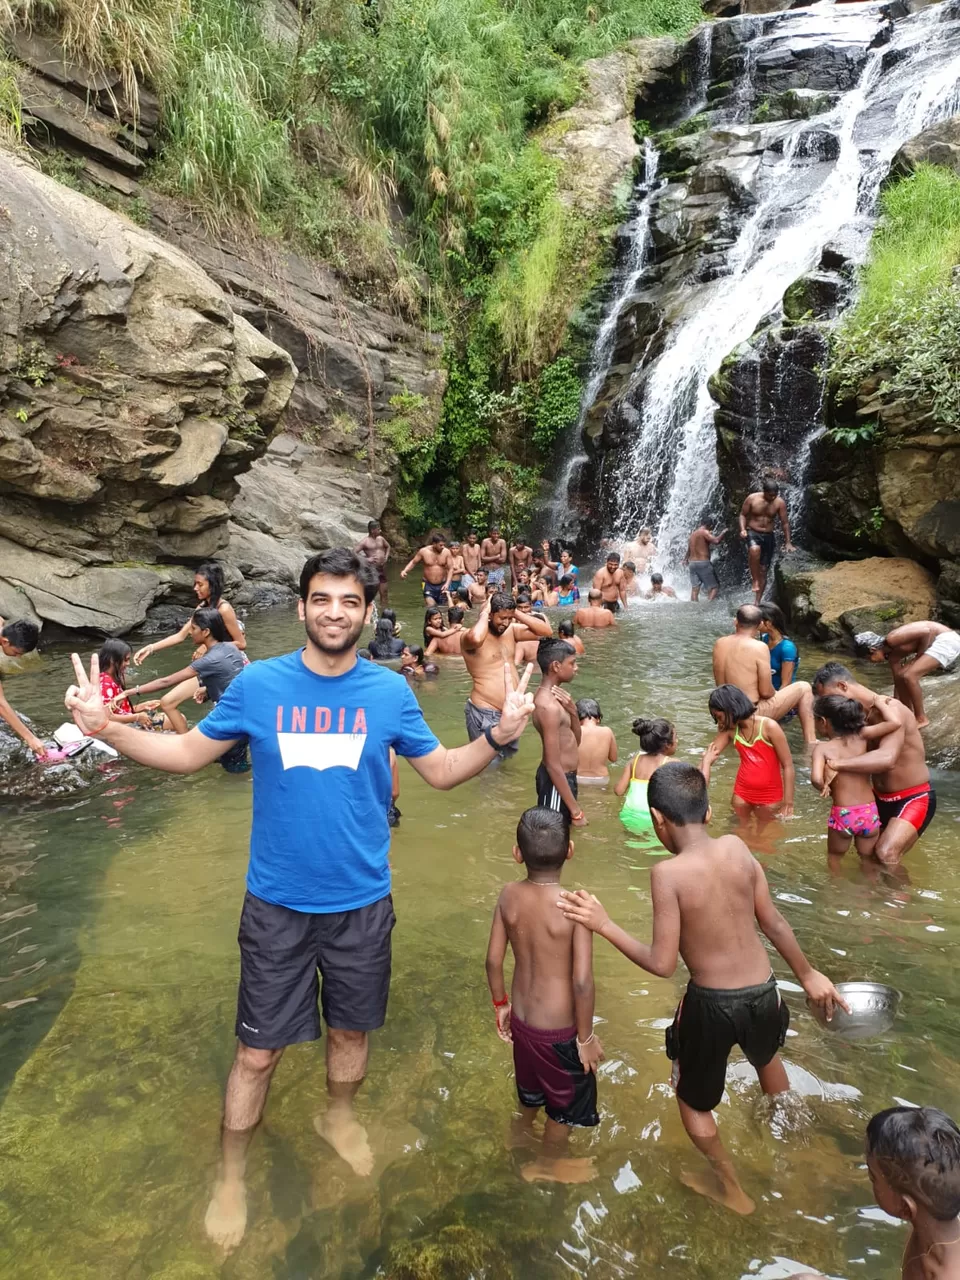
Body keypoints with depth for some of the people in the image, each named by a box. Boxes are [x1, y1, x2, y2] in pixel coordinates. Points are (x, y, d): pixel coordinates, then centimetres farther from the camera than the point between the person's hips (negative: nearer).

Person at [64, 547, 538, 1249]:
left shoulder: (391, 691, -8)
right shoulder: (258, 683, -10)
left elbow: (442, 771, 1)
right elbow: (189, 753, 0)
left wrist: (498, 735, -17)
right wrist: (105, 728, -14)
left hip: (362, 903, 1)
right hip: (277, 904, -1)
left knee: (351, 1031, 21)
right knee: (258, 1051, 11)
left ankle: (339, 1117, 53)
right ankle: (232, 1176, 39)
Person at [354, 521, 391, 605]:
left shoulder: (380, 538, 10)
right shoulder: (365, 542, -8)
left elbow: (388, 546, 29)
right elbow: (354, 552, -13)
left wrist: (386, 556, 13)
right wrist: (366, 559, -16)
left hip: (382, 566, 6)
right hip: (372, 568, -6)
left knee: (384, 592, 12)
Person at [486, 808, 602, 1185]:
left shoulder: (509, 896, -13)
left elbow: (493, 960, -5)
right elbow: (582, 981, -27)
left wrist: (501, 1004, 12)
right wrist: (585, 1036, -12)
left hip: (522, 1018, 5)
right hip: (559, 1028, -5)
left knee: (531, 1084, 35)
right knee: (568, 1100, 26)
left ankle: (524, 1128, 61)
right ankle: (547, 1165, 48)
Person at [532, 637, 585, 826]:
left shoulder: (553, 694, 5)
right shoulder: (549, 705, -25)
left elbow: (575, 742, 11)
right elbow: (553, 765, -25)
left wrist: (572, 710, -7)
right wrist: (575, 810, -21)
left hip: (564, 777, 10)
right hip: (556, 781, -10)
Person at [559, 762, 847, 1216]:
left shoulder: (668, 873, -24)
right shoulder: (737, 848, -10)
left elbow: (662, 964, -20)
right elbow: (774, 923, 1)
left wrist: (603, 925, -13)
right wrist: (808, 975, 16)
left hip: (712, 1003, -5)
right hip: (763, 992, 6)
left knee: (692, 1100, 25)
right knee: (766, 1057, 40)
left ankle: (732, 1188, 42)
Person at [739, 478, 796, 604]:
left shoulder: (780, 503, -5)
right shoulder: (752, 498, -9)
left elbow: (785, 523, 0)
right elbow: (743, 514, 1)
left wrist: (787, 542, -4)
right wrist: (743, 529, -16)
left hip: (768, 536, 3)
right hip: (752, 533, -2)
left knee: (764, 571, 3)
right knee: (755, 549, -40)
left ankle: (757, 602, 11)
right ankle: (754, 580, -24)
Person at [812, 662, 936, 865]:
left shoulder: (890, 709, -24)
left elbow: (887, 759, -41)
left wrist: (838, 764, -44)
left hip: (915, 799, -8)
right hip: (880, 797, 8)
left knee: (886, 856, -24)